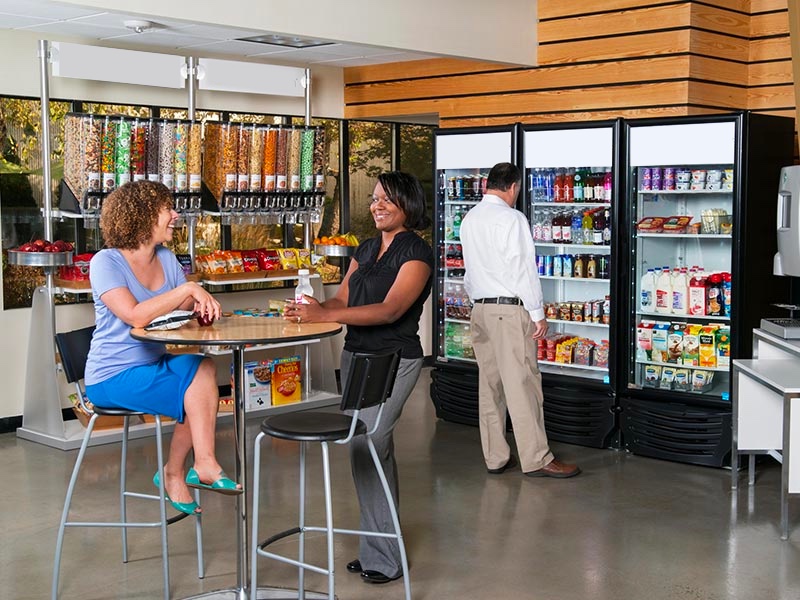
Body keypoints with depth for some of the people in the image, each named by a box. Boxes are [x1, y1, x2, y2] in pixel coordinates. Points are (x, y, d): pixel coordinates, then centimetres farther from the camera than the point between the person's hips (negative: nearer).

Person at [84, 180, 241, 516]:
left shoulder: (166, 259, 9)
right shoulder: (107, 262, -13)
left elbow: (188, 309, 6)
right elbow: (135, 316, -27)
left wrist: (203, 303, -17)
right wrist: (186, 289, -24)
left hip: (154, 364, 7)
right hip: (113, 376, -7)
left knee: (204, 368, -22)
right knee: (200, 381, -23)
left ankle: (175, 473, -11)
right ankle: (205, 465, -9)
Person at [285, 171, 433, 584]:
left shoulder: (415, 252, -11)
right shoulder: (366, 249, 14)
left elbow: (390, 310, -22)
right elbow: (342, 300, 10)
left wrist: (325, 315, -31)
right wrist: (310, 309, -12)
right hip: (355, 355, 8)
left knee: (365, 449, -12)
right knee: (377, 449, 12)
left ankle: (382, 558, -1)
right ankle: (380, 549, 22)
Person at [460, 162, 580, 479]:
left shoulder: (468, 220, 11)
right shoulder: (512, 218, -12)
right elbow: (524, 269, -14)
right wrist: (538, 314, -10)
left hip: (479, 308, 8)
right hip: (510, 309, -8)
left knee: (489, 384, 9)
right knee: (522, 384, -5)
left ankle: (495, 457, 14)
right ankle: (536, 459, -1)